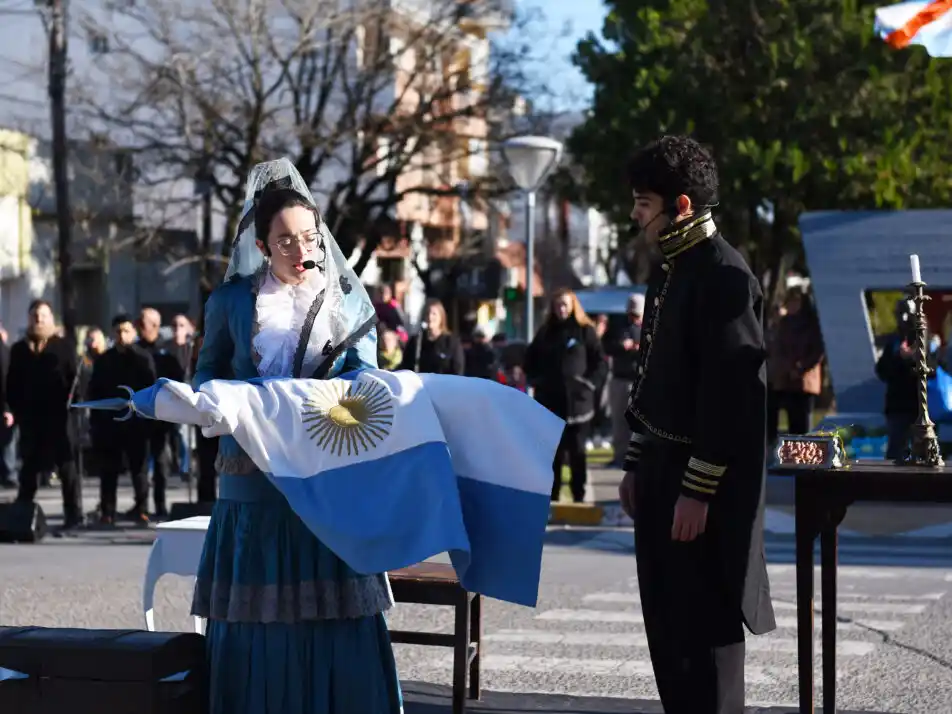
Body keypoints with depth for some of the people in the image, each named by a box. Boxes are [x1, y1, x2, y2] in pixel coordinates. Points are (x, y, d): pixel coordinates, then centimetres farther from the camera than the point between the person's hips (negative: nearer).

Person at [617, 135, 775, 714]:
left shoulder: (725, 275, -16)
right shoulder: (670, 269, 13)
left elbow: (730, 393, -20)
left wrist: (699, 490, -21)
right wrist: (639, 465, 18)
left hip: (705, 486, -9)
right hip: (665, 470, 9)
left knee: (705, 623, -4)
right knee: (667, 619, 13)